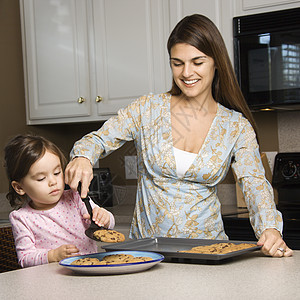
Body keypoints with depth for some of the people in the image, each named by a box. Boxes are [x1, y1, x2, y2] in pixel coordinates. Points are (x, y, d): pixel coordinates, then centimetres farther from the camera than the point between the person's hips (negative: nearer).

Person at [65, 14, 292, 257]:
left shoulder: (237, 127, 2)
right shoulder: (148, 109, 1)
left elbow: (255, 183, -7)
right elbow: (98, 140, 1)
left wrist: (270, 228, -27)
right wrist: (83, 157, -23)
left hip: (206, 248, 0)